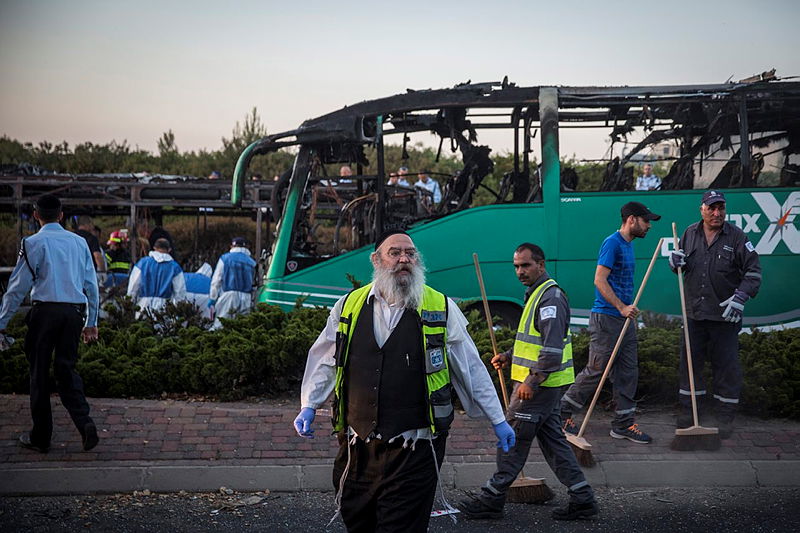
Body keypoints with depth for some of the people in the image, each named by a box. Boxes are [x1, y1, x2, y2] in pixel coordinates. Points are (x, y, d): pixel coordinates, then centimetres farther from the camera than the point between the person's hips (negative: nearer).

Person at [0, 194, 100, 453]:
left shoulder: (34, 243, -4)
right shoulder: (79, 242, 9)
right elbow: (92, 284, 11)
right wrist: (91, 322, 19)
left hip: (45, 310, -4)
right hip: (74, 312, 4)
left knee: (39, 372, 7)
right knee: (66, 369, 12)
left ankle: (41, 437, 13)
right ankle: (85, 424, -8)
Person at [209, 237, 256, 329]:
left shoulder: (225, 258, 6)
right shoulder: (251, 262, 16)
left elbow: (216, 281, 3)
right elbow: (252, 283, 12)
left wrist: (212, 301, 3)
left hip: (228, 297, -3)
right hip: (245, 300, 3)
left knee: (218, 327, -6)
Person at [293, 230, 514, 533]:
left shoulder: (441, 309, 1)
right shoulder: (349, 306, 6)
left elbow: (471, 368, 7)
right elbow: (324, 361, 18)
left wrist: (498, 420, 10)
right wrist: (309, 406, 11)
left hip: (414, 451, -3)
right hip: (357, 448, 3)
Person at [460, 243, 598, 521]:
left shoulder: (550, 297, -17)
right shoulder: (537, 293, 16)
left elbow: (553, 347, -25)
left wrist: (531, 381, -25)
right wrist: (509, 356, 15)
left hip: (538, 385, -10)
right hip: (543, 385, 10)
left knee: (513, 440, -1)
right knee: (552, 439, 13)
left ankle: (492, 499, 9)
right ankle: (582, 498, 16)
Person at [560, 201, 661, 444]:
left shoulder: (628, 244, 16)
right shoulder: (612, 243, -13)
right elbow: (600, 280, -19)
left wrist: (628, 309, 19)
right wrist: (622, 307, -21)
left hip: (623, 319, 9)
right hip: (605, 317, -9)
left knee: (628, 371, 8)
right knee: (597, 370, -3)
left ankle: (624, 423, 14)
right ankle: (562, 411, 11)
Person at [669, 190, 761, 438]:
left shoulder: (736, 237, -5)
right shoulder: (690, 234, 6)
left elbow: (753, 272, -5)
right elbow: (682, 267, 19)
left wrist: (740, 297, -17)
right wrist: (676, 262, -4)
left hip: (725, 315, -3)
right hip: (694, 313, 4)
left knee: (726, 366, 2)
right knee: (690, 362, 9)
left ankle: (725, 417, 12)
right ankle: (688, 411, 21)